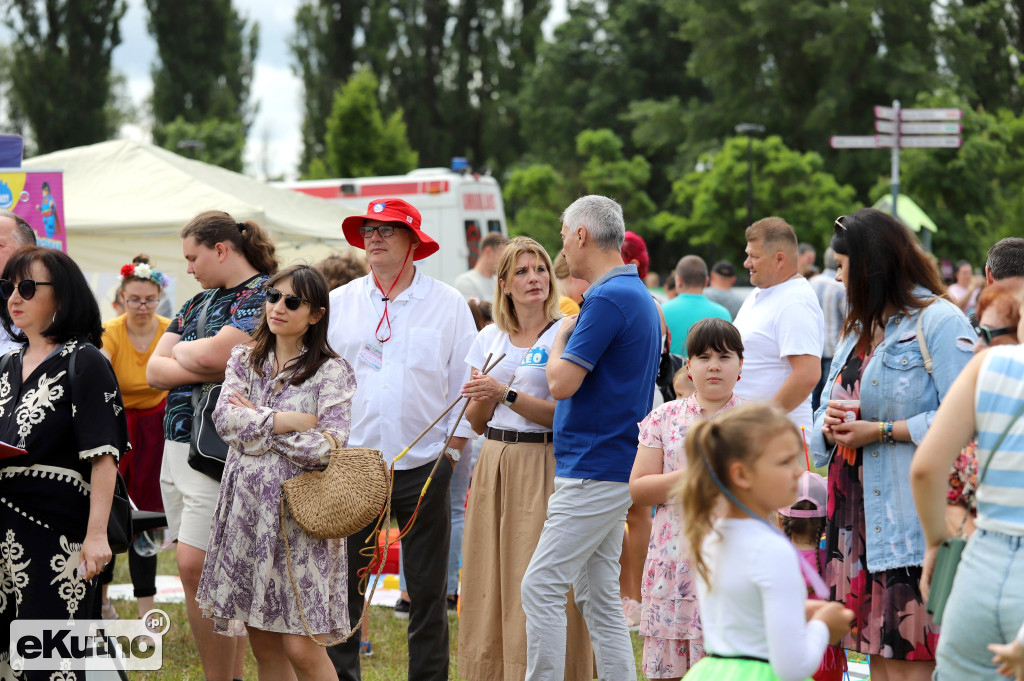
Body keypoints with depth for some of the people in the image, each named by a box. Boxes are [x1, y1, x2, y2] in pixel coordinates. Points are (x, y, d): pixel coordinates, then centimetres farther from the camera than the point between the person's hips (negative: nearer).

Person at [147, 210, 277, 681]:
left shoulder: (263, 295, -8)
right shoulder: (198, 302, 19)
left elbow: (211, 355, -21)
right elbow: (154, 372, 10)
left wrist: (181, 351, 1)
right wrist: (203, 369, -8)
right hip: (178, 447, 8)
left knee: (196, 566, -13)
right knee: (215, 573, 8)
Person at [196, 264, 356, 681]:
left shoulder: (332, 372, -3)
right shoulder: (245, 360, 12)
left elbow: (329, 448, -14)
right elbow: (224, 418, -5)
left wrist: (257, 422, -6)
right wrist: (291, 421, -12)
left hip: (299, 510, -5)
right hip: (248, 508, 5)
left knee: (300, 646, -8)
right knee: (263, 644, 8)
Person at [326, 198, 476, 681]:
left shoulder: (448, 304, 3)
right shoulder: (338, 303, 7)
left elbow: (466, 382, 4)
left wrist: (454, 444, -2)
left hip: (423, 464, -1)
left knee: (428, 588, 4)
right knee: (342, 584, 2)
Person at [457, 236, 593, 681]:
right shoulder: (490, 338, 11)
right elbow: (477, 422, 14)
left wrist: (506, 394, -19)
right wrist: (481, 399, -7)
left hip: (544, 466, -5)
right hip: (494, 465, 5)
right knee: (489, 588, 7)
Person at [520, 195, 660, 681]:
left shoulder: (608, 299, -16)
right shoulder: (639, 295, 16)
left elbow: (562, 383, -17)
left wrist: (561, 334, -2)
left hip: (593, 473, -10)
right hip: (614, 469, 10)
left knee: (541, 586, -9)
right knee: (598, 597, 11)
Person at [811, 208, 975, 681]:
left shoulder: (939, 320, -7)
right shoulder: (857, 330, 22)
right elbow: (826, 413, 23)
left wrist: (881, 432, -15)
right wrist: (830, 425, 0)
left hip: (910, 516, -8)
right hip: (857, 514, 8)